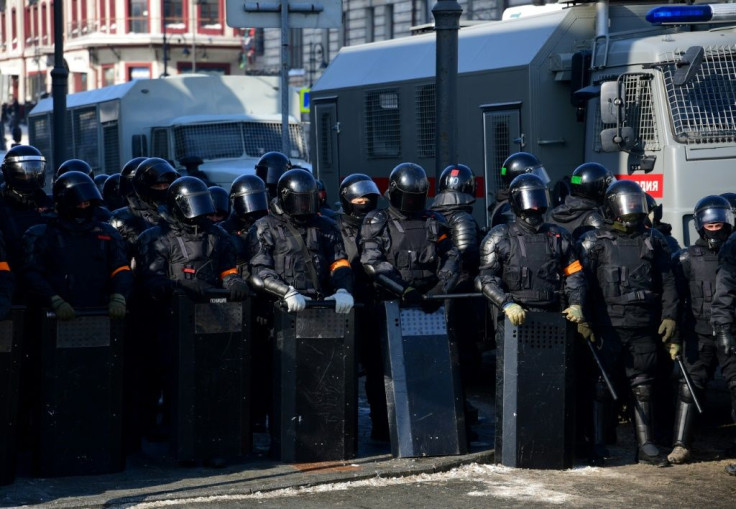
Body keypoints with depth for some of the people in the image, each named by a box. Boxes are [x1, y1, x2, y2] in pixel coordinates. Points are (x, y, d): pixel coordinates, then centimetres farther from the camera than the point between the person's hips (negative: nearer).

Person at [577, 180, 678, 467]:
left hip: (643, 327, 3)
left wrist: (669, 315, 3)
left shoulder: (653, 241, 12)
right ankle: (597, 442, 9)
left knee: (643, 387, 5)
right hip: (607, 327, -3)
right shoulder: (594, 242, 2)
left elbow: (667, 282, 12)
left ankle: (645, 446, 10)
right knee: (601, 385, 1)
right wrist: (583, 320, -10)